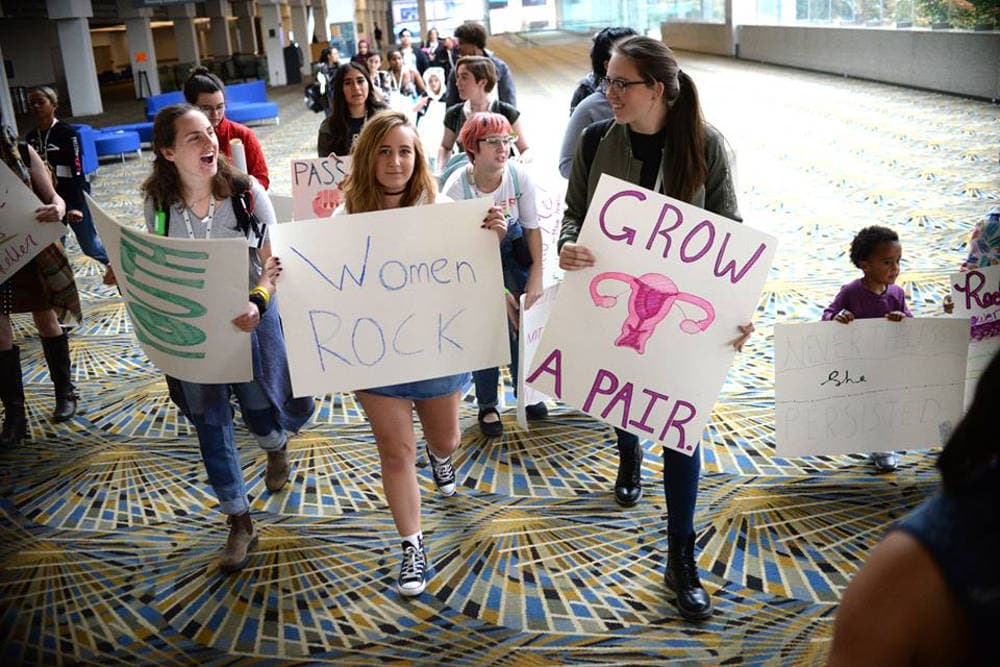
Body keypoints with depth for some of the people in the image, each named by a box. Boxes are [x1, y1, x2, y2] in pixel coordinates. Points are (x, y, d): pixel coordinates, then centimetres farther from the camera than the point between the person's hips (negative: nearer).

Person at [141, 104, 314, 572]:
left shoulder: (247, 192, -14)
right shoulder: (158, 203, -8)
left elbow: (274, 262, -14)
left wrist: (257, 302, -31)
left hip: (249, 318, -2)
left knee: (260, 410, 9)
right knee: (210, 424, 8)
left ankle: (276, 447, 51)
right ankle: (239, 523, 25)